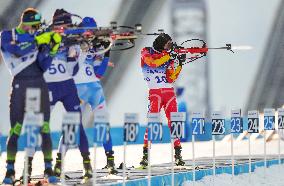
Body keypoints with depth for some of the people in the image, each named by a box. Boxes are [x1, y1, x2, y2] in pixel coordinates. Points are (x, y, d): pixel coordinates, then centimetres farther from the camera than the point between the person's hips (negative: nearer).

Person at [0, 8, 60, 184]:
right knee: (15, 130, -6)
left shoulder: (37, 38, 11)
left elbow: (44, 66, 6)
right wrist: (38, 40, -20)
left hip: (40, 85, 3)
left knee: (45, 128, -4)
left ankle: (48, 168, 1)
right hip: (20, 85, -3)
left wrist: (52, 48, -8)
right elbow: (17, 51, -19)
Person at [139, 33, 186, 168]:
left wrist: (180, 65, -4)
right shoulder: (146, 53, 4)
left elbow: (171, 79, 6)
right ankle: (145, 154, -10)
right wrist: (168, 56, -17)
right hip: (155, 93, -4)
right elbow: (152, 62, -18)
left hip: (169, 92, 4)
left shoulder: (168, 57, 14)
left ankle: (178, 154, 5)